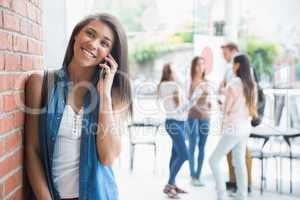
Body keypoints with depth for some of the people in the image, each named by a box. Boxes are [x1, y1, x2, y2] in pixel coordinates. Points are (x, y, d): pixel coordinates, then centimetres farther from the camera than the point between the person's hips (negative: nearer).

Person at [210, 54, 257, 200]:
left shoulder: (233, 83, -20)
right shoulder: (251, 85, 4)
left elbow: (226, 109, -14)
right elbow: (252, 109, 12)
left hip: (233, 130, -8)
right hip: (245, 128, 8)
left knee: (214, 160, 2)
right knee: (239, 162, 16)